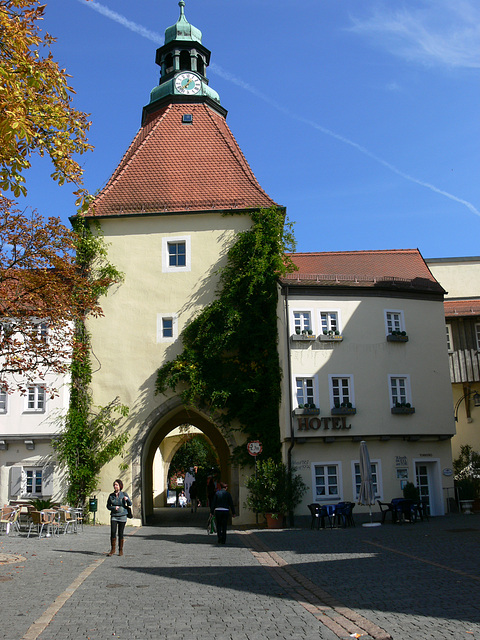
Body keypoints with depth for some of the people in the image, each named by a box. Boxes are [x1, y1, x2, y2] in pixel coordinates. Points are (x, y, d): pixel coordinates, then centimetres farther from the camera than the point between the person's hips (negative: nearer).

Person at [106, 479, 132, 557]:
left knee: (120, 533, 2)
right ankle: (113, 549, 3)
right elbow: (108, 506, 10)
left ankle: (121, 550, 14)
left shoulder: (124, 494, 0)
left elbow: (130, 504, -2)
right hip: (114, 516, 1)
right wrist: (114, 508, -10)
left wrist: (127, 499, -23)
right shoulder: (111, 495, 5)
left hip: (122, 516, -1)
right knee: (113, 532, -11)